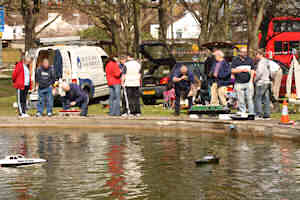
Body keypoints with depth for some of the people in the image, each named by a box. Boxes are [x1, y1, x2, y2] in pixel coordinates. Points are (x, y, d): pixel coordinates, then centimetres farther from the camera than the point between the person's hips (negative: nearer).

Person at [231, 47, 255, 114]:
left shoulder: (250, 60, 9)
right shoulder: (235, 60, 3)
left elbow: (252, 70, 12)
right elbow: (233, 70, -2)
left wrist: (251, 80, 1)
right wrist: (242, 70, -12)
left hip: (248, 83, 1)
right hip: (239, 83, -1)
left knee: (250, 99, -4)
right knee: (241, 100, -1)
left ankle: (252, 113, -1)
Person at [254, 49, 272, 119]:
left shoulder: (261, 62, -12)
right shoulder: (267, 62, 16)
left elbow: (260, 72, -19)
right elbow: (269, 72, 22)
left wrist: (255, 79, -9)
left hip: (261, 82, -9)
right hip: (267, 82, 9)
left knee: (258, 98, -7)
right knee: (266, 98, 8)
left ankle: (259, 114, -11)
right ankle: (267, 114, 7)